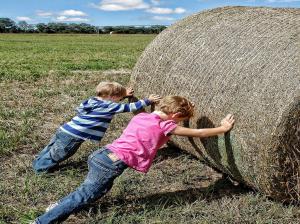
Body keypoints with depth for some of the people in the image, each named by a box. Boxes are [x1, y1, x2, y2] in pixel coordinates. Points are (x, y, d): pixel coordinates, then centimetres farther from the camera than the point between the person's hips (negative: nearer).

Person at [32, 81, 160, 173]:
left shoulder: (94, 100, 9)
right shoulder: (108, 107, -14)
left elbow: (111, 99, 31)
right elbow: (130, 108, -9)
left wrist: (124, 94, 31)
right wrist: (148, 101, 0)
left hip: (64, 131, 9)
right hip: (72, 137, -9)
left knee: (52, 149, 25)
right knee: (56, 155, 9)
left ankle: (39, 162, 41)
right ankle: (41, 167, 23)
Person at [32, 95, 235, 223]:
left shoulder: (140, 116, 16)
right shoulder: (165, 126, -3)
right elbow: (198, 133, 4)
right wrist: (223, 128, 16)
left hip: (100, 155, 8)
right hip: (112, 165, -8)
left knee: (102, 189, 26)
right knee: (83, 197, -1)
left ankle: (59, 206, 24)